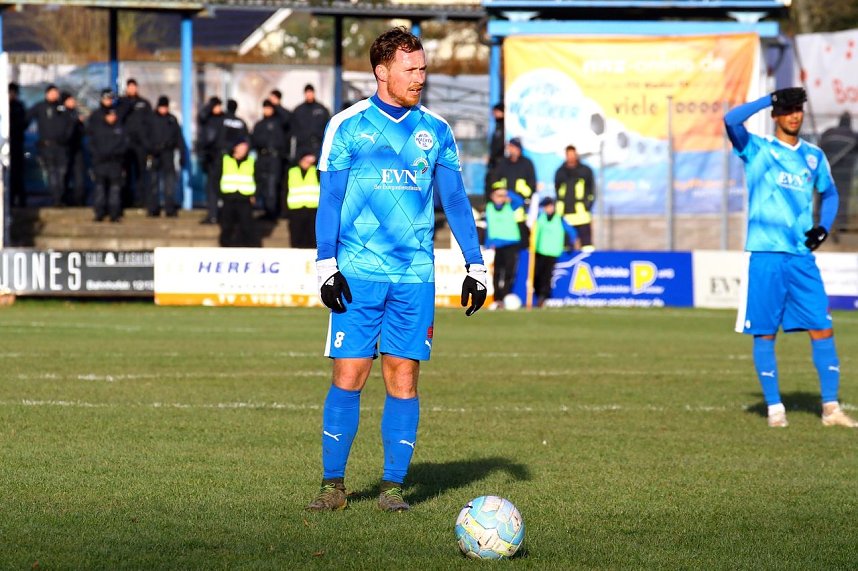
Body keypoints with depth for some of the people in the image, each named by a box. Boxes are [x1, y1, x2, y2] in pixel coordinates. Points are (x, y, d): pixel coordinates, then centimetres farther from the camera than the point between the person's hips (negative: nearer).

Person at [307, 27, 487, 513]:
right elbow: (330, 199, 1)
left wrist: (476, 265, 6)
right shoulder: (348, 126, 1)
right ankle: (333, 484, 4)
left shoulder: (436, 130, 9)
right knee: (349, 377, -4)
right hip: (358, 272, -2)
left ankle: (394, 485, 6)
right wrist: (327, 266, -7)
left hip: (414, 276, 2)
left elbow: (455, 199, 12)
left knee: (403, 378, 0)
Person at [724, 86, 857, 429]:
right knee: (764, 333, -1)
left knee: (822, 329, -2)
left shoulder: (814, 156, 14)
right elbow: (732, 120, -17)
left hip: (802, 256, 3)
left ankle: (831, 407, 3)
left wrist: (823, 227, 10)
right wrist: (770, 98, -10)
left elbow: (829, 193, 28)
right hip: (765, 255, -3)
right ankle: (774, 407, 8)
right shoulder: (756, 150, 1)